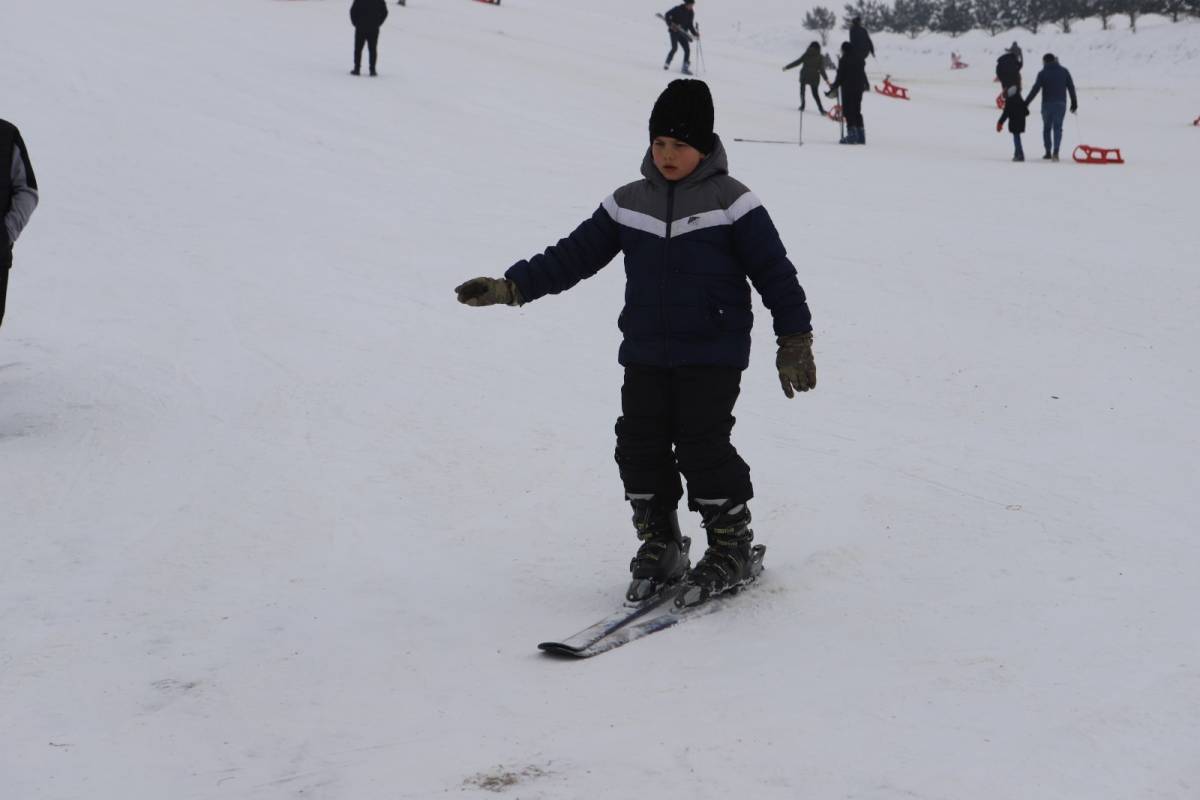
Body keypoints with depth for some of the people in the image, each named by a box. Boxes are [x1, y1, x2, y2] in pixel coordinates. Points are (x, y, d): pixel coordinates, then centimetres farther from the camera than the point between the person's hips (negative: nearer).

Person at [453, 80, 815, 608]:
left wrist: (795, 340, -4)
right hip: (644, 355, 5)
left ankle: (731, 550, 8)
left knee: (702, 447, -9)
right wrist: (512, 286, 0)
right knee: (640, 448, 3)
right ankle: (658, 546, 20)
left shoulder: (731, 202, -5)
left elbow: (774, 272, -3)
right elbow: (574, 256, 9)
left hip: (712, 357, -5)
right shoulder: (627, 205, 8)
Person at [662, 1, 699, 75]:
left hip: (682, 33, 6)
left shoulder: (691, 13, 6)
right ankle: (667, 63, -7)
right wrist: (671, 24, -21)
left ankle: (685, 67, 1)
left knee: (687, 49, -4)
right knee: (675, 48, -20)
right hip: (674, 31, -6)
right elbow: (667, 15, -7)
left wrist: (695, 33, 0)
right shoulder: (678, 9, -10)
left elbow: (690, 25, 13)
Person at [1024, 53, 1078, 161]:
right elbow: (1071, 87, 7)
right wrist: (1074, 103, 14)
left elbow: (1035, 89, -8)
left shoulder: (1043, 73, -3)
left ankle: (1048, 152, 10)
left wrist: (1025, 103, -6)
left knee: (1047, 128, 11)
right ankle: (1055, 152, -17)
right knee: (1058, 127, 0)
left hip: (1047, 104, -2)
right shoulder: (1064, 71, 6)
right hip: (1061, 104, 2)